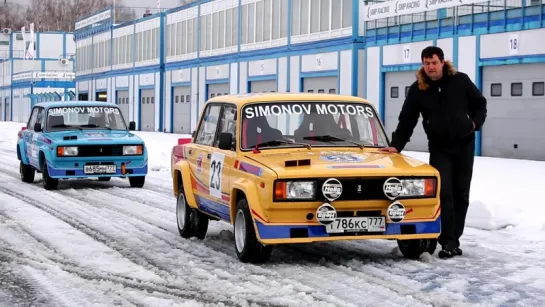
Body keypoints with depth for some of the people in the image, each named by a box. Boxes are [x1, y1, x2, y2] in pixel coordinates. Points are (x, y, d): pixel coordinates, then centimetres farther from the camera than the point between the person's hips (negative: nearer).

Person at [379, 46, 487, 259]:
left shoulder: (461, 81, -4)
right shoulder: (417, 89, -3)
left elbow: (480, 104, 8)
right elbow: (407, 120, 0)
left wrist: (475, 123, -8)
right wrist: (396, 145, -8)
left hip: (464, 145, 1)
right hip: (439, 148, -1)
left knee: (460, 193, 6)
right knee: (444, 193, -12)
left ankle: (454, 238, 15)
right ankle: (448, 242, -13)